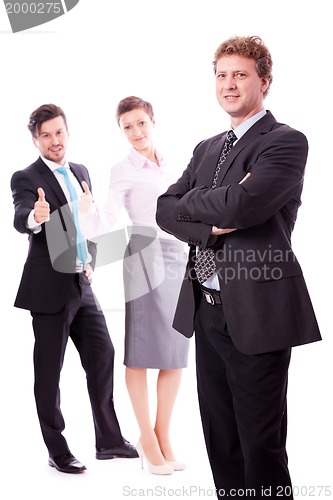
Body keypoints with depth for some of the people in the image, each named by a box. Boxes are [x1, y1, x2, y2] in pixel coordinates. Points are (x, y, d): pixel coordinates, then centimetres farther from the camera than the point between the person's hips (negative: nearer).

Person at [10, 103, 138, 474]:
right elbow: (21, 218, -30)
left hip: (82, 285, 7)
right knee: (48, 371, 1)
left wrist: (90, 260, 11)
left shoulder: (81, 173, 11)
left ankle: (109, 440, 21)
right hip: (49, 288, -7)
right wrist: (36, 217, -52)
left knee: (102, 355, 9)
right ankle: (57, 450, 12)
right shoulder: (26, 179, -10)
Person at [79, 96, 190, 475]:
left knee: (176, 352, 6)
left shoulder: (166, 164, 15)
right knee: (142, 351, -2)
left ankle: (163, 435, 15)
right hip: (146, 257, -6)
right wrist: (86, 207, -32)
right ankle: (147, 437, 9)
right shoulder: (123, 171, -3)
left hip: (178, 256, 6)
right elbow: (105, 222, -14)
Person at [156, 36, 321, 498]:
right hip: (207, 310, 8)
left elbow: (242, 205, -23)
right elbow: (165, 210, 8)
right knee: (220, 440, 15)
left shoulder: (286, 142, -8)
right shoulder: (207, 148, 17)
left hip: (255, 314, -7)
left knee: (261, 445, 1)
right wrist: (211, 225, -12)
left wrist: (190, 200, -5)